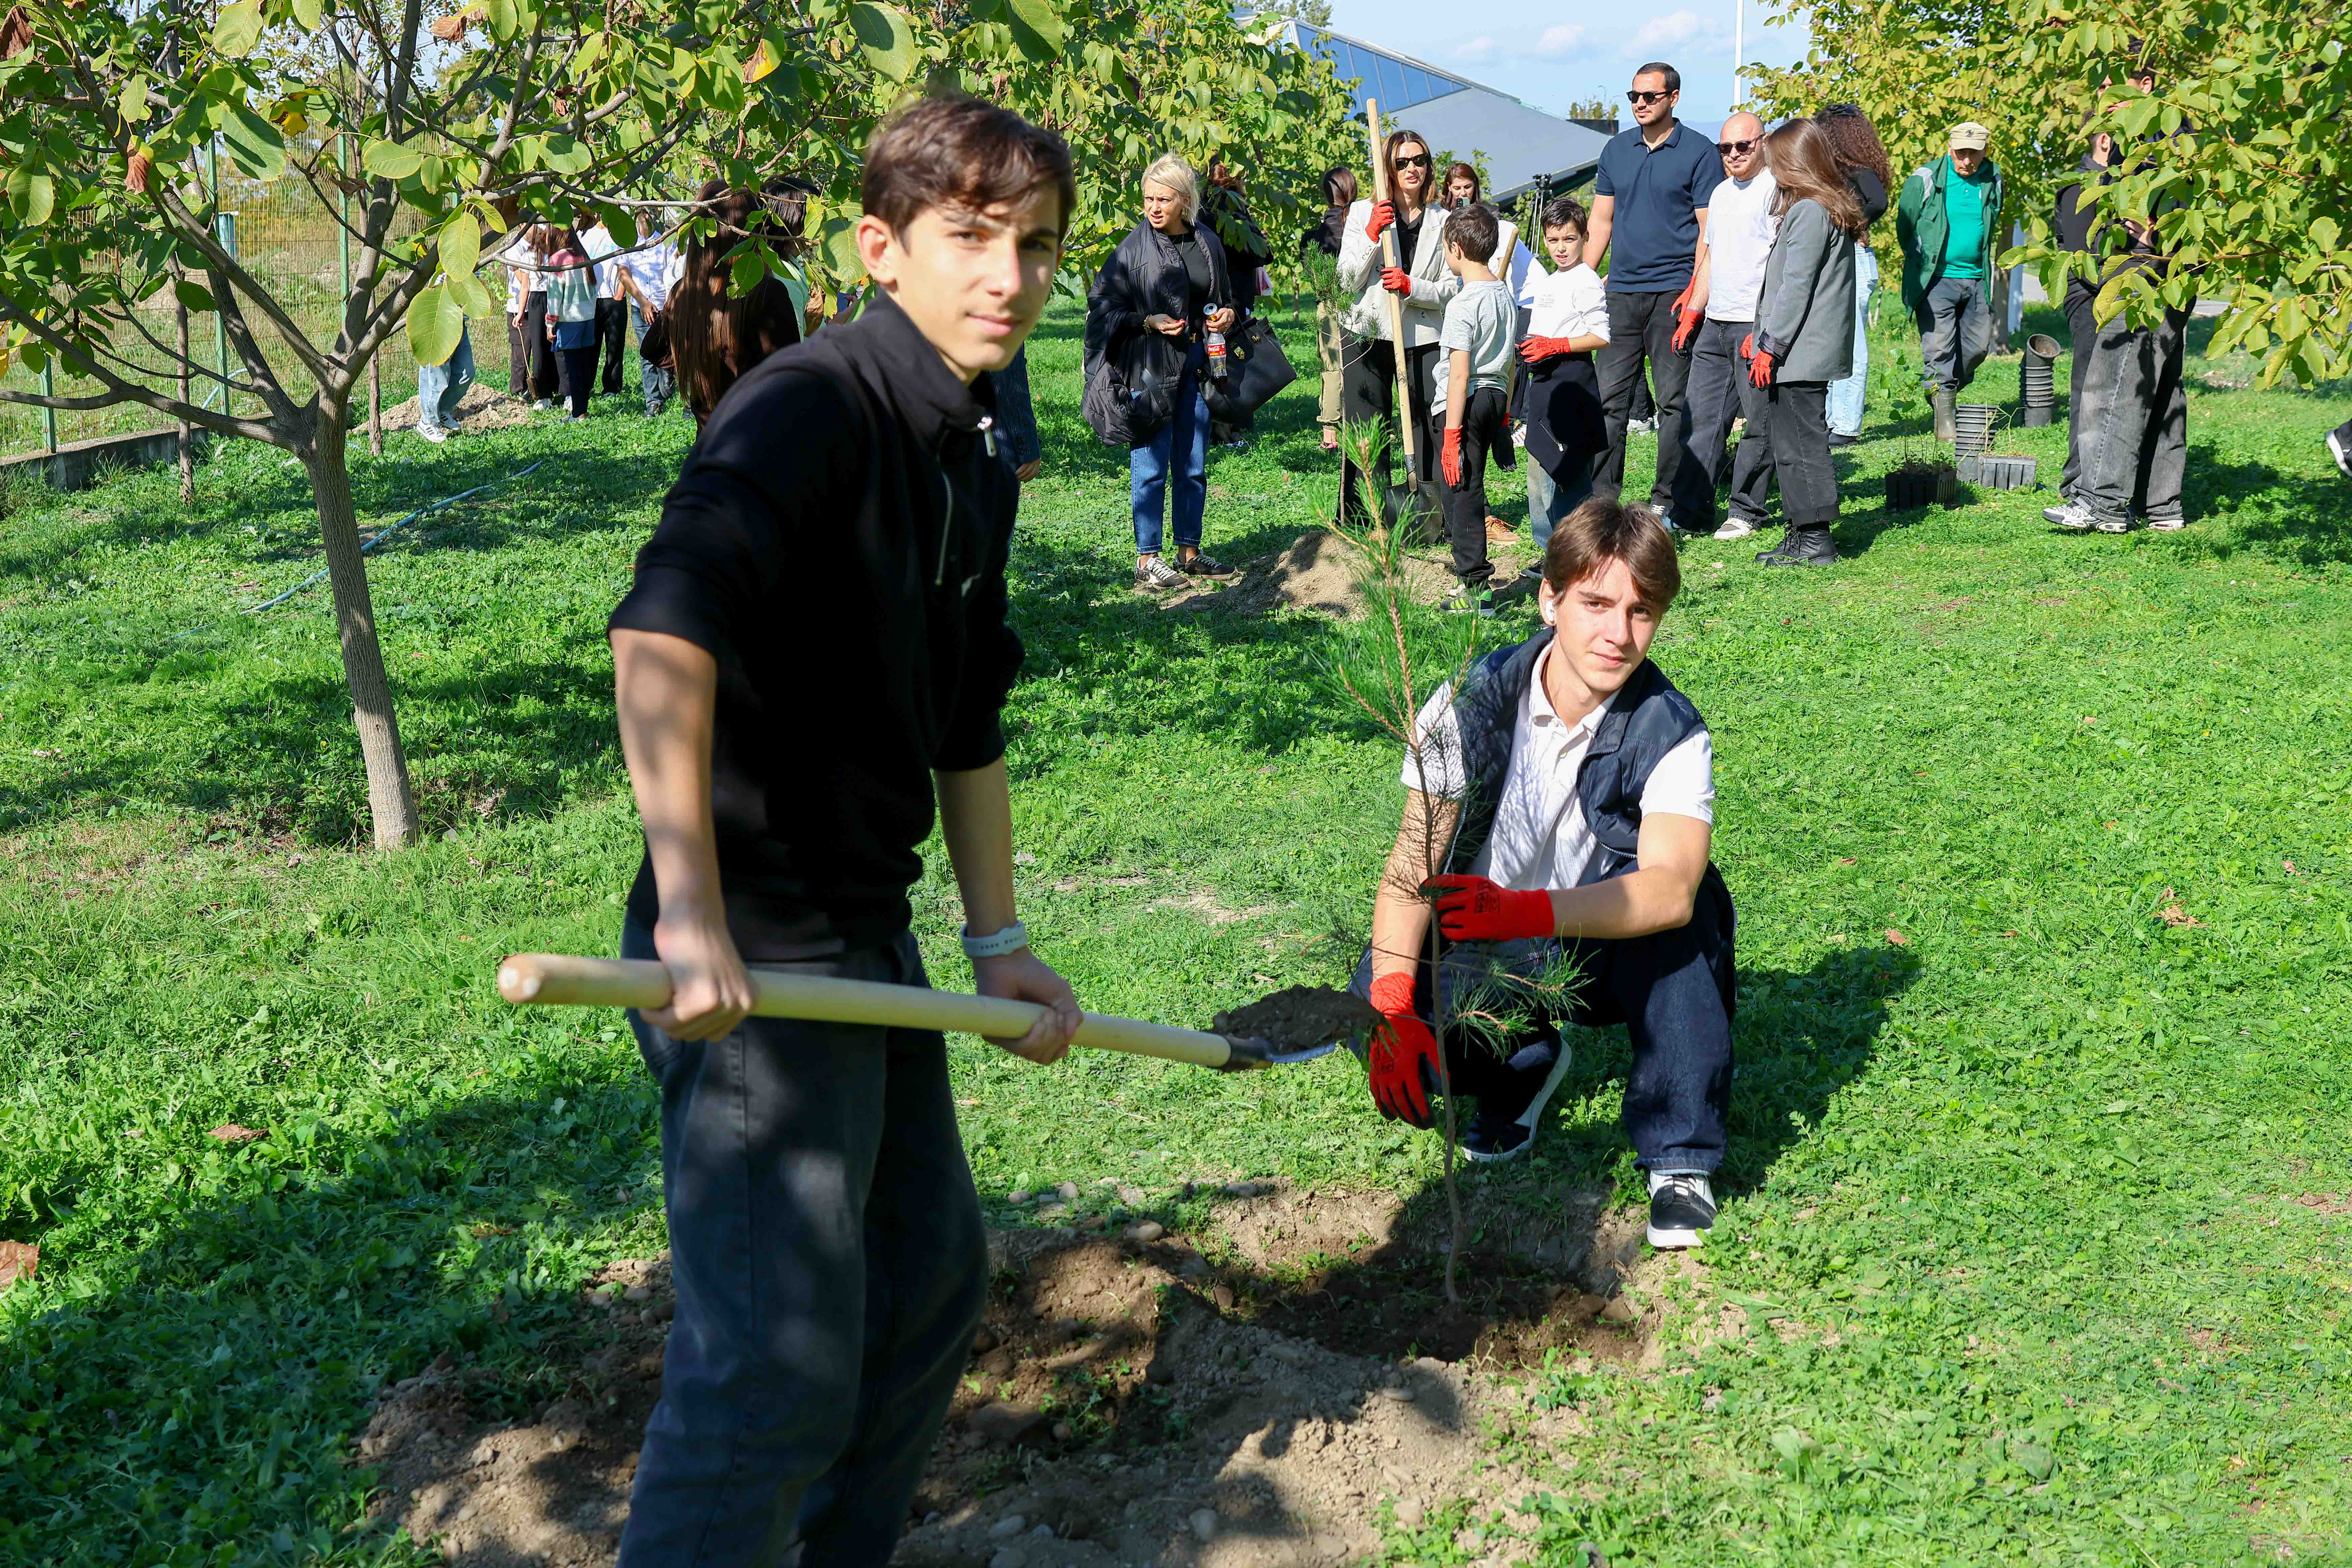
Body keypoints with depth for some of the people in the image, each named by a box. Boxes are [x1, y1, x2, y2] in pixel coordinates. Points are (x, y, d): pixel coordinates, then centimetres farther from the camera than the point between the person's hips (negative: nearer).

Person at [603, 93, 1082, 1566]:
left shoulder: (975, 467, 12)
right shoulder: (809, 406, -17)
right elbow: (661, 629, -34)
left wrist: (1001, 940, 19)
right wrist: (692, 913, -38)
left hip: (871, 940, 10)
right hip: (751, 956, -10)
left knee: (931, 1278, 22)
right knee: (780, 1365, -7)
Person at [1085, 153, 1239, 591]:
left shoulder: (1208, 243, 8)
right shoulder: (1134, 246, -7)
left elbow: (1223, 298, 23)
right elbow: (1102, 305, -5)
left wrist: (1226, 316, 1)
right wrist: (1148, 321, -17)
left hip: (1197, 362, 5)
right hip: (1151, 364, -5)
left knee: (1193, 464, 11)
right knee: (1151, 463, -3)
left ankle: (1189, 551, 23)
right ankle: (1147, 560, 4)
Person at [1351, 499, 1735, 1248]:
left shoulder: (1672, 734, -20)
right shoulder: (1474, 700, -14)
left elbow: (1670, 888, -37)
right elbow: (1414, 860, -18)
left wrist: (1521, 910, -53)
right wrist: (1392, 1003, -34)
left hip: (1614, 955, -2)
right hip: (1490, 962, 2)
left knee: (1688, 908, -34)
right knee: (1374, 1005, -26)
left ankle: (1680, 1160, -21)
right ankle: (1524, 1063, 8)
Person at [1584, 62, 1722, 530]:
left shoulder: (1699, 152, -1)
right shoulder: (1616, 150, 14)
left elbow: (1709, 229, -5)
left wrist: (1697, 291, -15)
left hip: (1674, 292, -4)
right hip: (1622, 292, 5)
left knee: (1674, 400, 0)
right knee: (1610, 398, 3)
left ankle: (1667, 500, 6)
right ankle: (1602, 496, 9)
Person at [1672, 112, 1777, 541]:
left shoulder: (1775, 190, -8)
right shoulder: (1721, 193, 18)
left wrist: (1765, 328, -19)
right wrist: (1693, 312, 19)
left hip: (1757, 326, -8)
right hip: (1714, 324, 8)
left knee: (1759, 422, 0)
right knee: (1699, 419, 6)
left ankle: (1746, 513, 7)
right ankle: (1690, 510, 10)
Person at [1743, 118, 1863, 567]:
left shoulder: (1810, 212, -14)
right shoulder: (1832, 209, 18)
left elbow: (1796, 286, -18)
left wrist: (1771, 345, -16)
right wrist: (1762, 335, 23)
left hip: (1800, 354, -10)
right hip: (1806, 352, 10)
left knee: (1800, 443, -6)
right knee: (1792, 443, 13)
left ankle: (1815, 541, -3)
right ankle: (1804, 534, 18)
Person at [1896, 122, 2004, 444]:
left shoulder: (1992, 180, 6)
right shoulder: (1926, 179, -7)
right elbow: (1904, 226, 3)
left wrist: (1980, 261, 17)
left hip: (1976, 279, 4)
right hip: (1935, 278, -4)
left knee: (1978, 346, 5)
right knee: (1939, 347, -8)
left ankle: (1946, 390, 29)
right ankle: (1944, 414, -3)